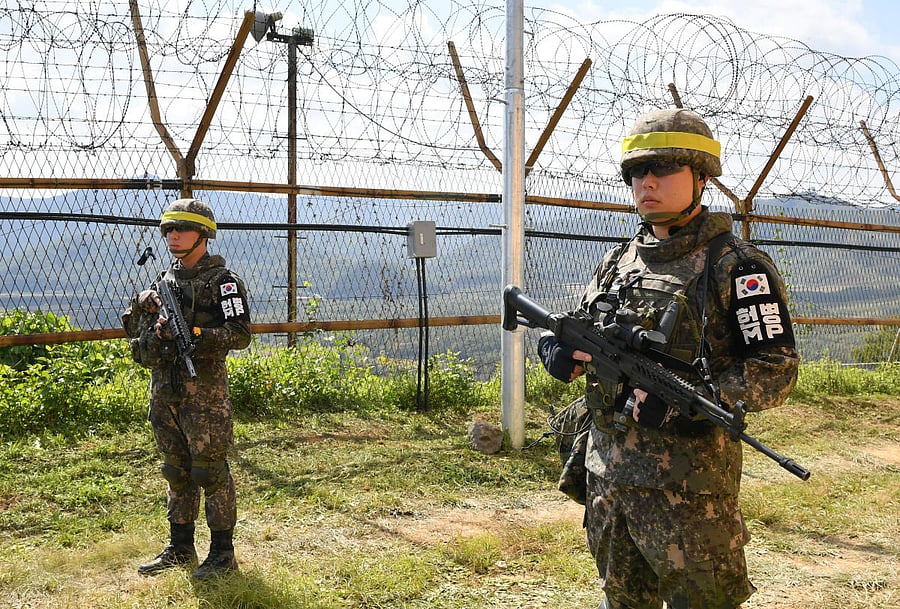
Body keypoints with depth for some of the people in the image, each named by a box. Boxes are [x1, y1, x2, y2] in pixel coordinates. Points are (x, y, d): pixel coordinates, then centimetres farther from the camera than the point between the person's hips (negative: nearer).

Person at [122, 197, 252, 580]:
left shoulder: (222, 281, -6)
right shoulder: (164, 280, 14)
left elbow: (240, 334, -14)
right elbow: (131, 327, 19)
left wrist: (193, 335, -23)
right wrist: (142, 305, -2)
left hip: (203, 390, -7)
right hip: (164, 389, 7)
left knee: (210, 471, -1)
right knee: (176, 471, 15)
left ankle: (222, 553, 9)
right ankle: (180, 549, 27)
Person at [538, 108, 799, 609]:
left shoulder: (736, 266, -9)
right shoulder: (619, 261, 11)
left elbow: (776, 371, -13)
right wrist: (560, 349, -3)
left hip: (687, 487, -6)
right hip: (606, 471, 6)